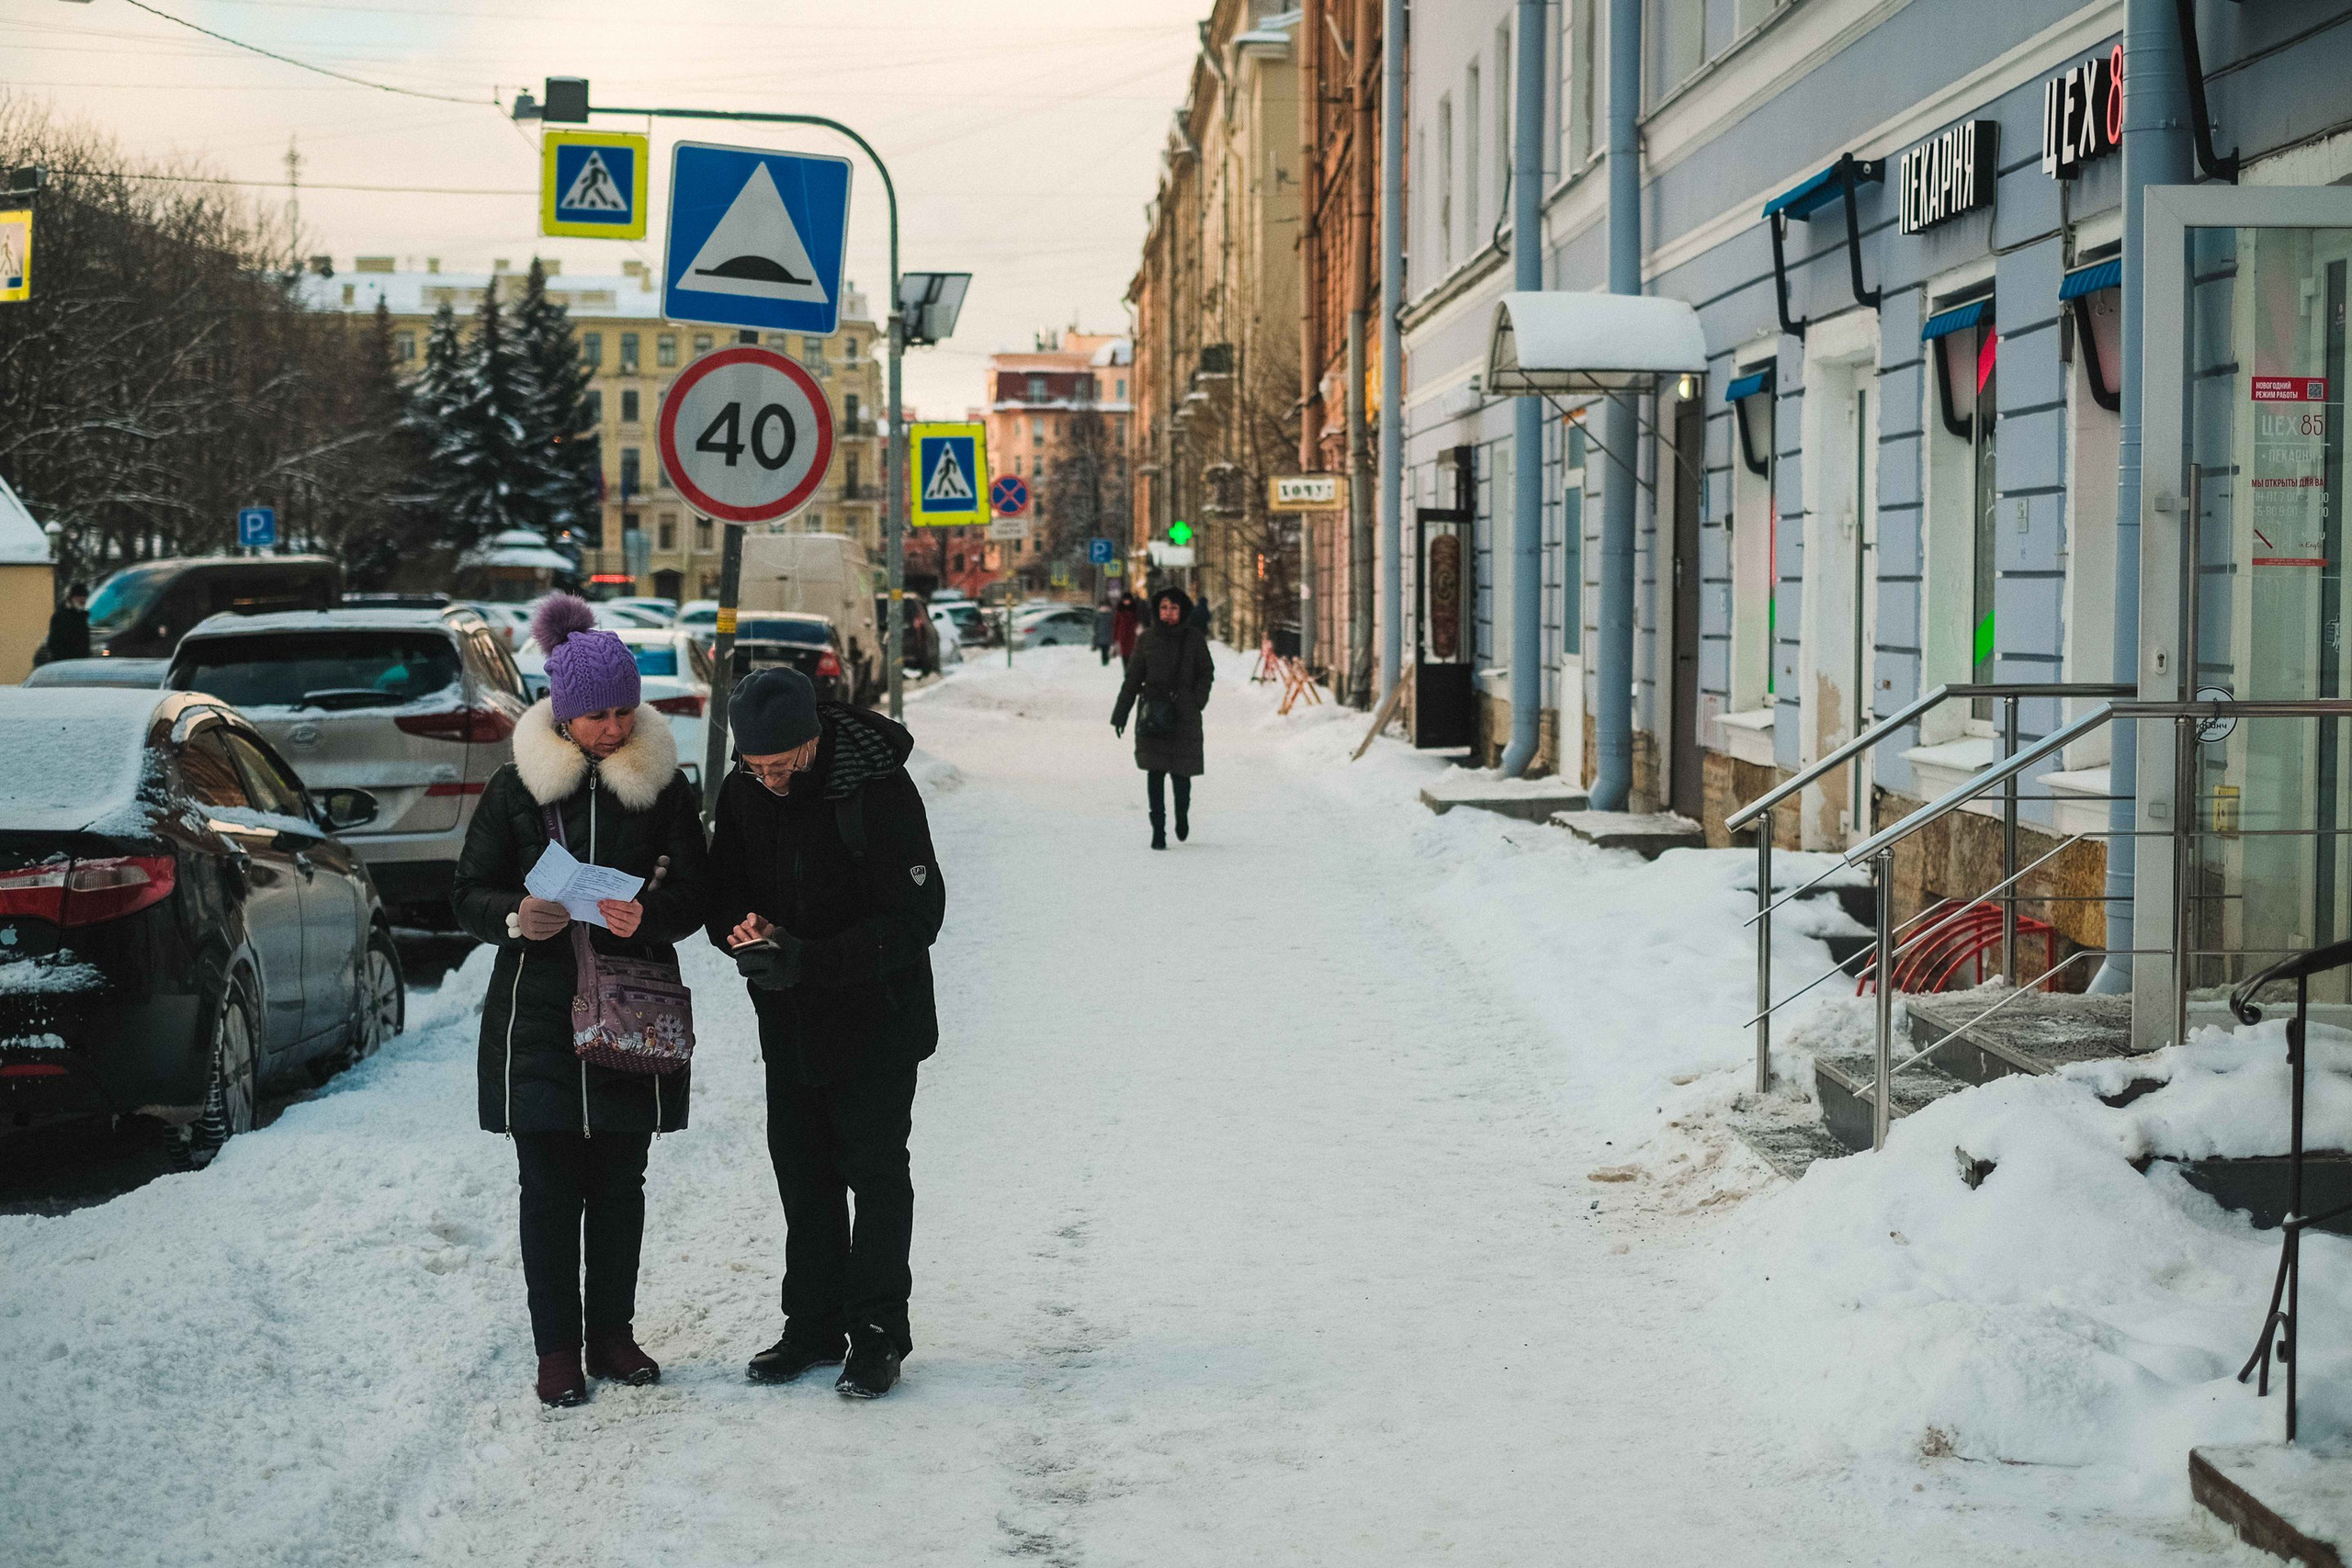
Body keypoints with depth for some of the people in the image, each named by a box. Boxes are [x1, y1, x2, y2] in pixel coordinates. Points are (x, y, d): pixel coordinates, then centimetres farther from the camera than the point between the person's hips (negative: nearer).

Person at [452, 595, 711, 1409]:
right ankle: (557, 1349, 8)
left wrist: (647, 917, -19)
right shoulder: (517, 787, 1)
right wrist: (515, 917, -18)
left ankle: (612, 1335, 21)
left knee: (619, 1184, 8)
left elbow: (694, 891, 3)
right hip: (538, 1011, -1)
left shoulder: (664, 785, 3)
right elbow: (471, 892, 4)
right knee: (549, 1185, -1)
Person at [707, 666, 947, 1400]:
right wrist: (742, 930, -19)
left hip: (875, 1017, -5)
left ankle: (878, 1332, 11)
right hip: (789, 1021, 5)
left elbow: (916, 918, -22)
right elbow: (723, 890, 6)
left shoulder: (879, 789, -21)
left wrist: (811, 959, -31)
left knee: (875, 1173, 2)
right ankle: (814, 1325, 23)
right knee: (801, 1171, 12)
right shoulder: (743, 790, -4)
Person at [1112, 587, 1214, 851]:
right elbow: (1132, 678, 8)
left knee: (1181, 772, 1)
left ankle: (1182, 815, 30)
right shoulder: (1147, 640, 5)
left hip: (1184, 714, -1)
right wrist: (1120, 713, 5)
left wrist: (1196, 701, -5)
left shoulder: (1194, 638, 3)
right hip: (1153, 713, 1)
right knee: (1155, 772, -4)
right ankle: (1158, 830, 1)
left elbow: (1206, 673, 8)